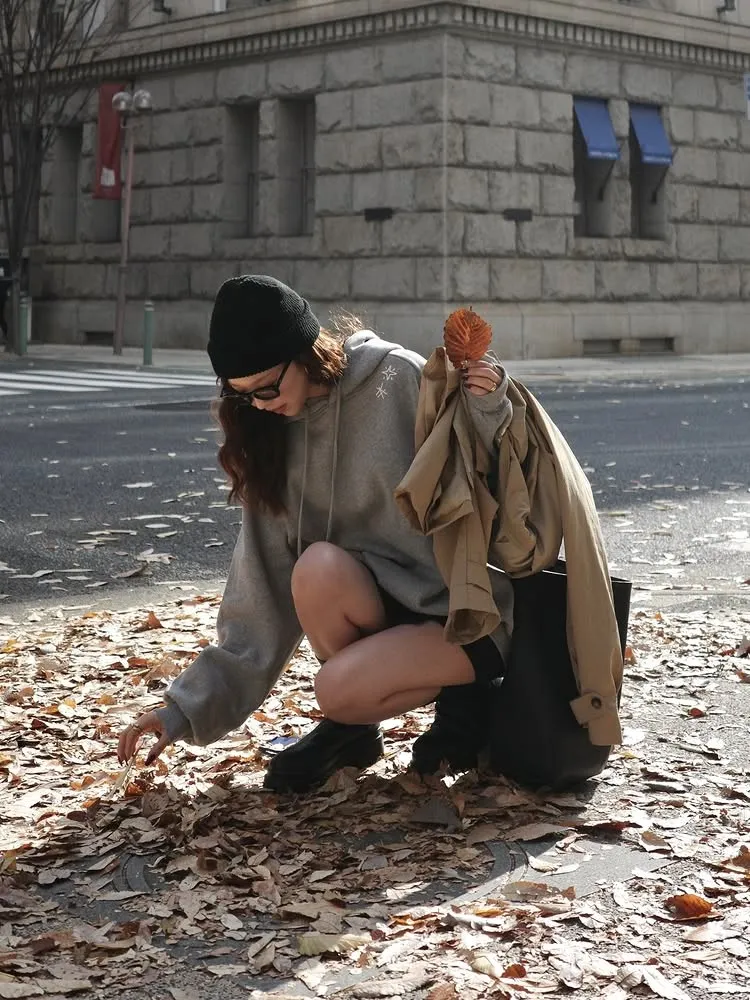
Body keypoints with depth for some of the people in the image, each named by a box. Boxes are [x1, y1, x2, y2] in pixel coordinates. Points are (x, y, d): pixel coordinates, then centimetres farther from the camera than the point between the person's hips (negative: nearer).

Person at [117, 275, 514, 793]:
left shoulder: (401, 381, -12)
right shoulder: (275, 437, 2)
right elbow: (263, 587, 2)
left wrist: (488, 409, -31)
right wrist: (191, 705, -1)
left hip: (469, 613, -5)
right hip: (379, 603, 5)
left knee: (336, 689, -28)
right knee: (318, 567, -28)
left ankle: (460, 691, 1)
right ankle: (352, 725, -3)